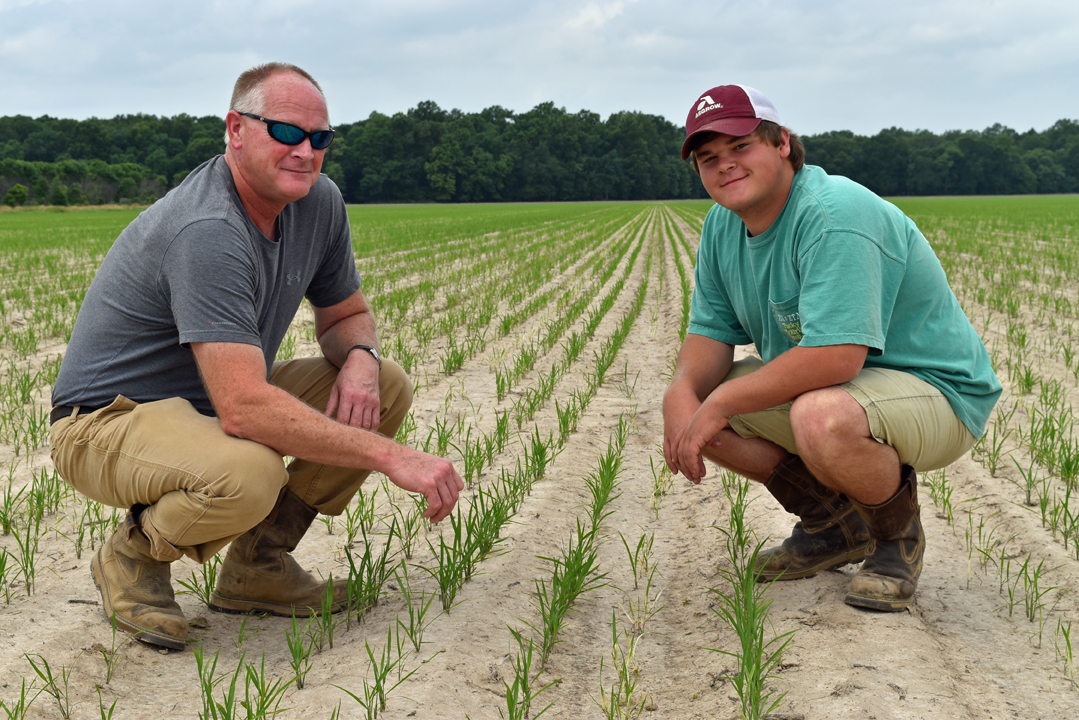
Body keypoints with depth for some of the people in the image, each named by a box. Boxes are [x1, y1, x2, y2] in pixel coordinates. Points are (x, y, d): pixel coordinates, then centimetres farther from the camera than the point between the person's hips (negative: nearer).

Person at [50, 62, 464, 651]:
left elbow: (347, 314, 11)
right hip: (108, 419, -8)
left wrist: (360, 357, -15)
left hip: (212, 399, 9)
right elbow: (243, 408, -39)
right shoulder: (207, 233, -31)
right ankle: (135, 554, -3)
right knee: (246, 475, -39)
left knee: (387, 386, -5)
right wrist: (390, 457, -39)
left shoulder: (319, 201, -4)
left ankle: (258, 564, 4)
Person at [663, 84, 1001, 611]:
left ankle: (898, 536, -5)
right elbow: (711, 331, 5)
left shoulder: (834, 214, -27)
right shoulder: (723, 225, 2)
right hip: (819, 384, 9)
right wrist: (682, 393, -18)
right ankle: (834, 525, 11)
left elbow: (836, 356, -36)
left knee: (822, 417, -40)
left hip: (934, 390, -9)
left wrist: (722, 401, -28)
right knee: (691, 401, -2)